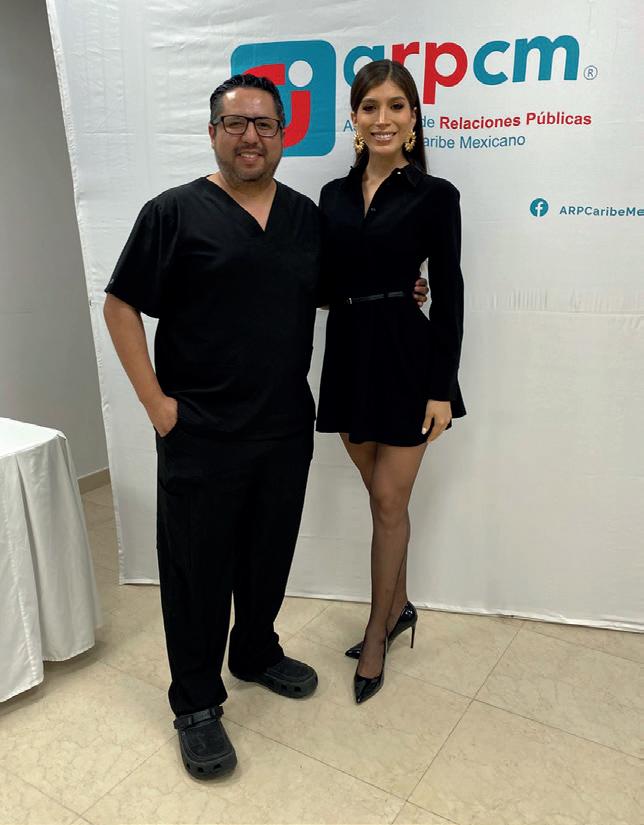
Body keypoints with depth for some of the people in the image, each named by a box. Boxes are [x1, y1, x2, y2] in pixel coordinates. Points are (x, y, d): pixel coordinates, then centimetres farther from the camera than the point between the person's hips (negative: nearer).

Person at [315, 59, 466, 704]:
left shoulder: (434, 195, -3)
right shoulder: (334, 194, 10)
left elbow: (448, 294, -6)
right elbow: (326, 286, 10)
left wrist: (442, 388, -11)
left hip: (406, 357, -4)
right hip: (347, 354, 5)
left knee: (389, 500, 3)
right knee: (381, 496, 16)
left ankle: (377, 635, 20)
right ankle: (398, 607, 35)